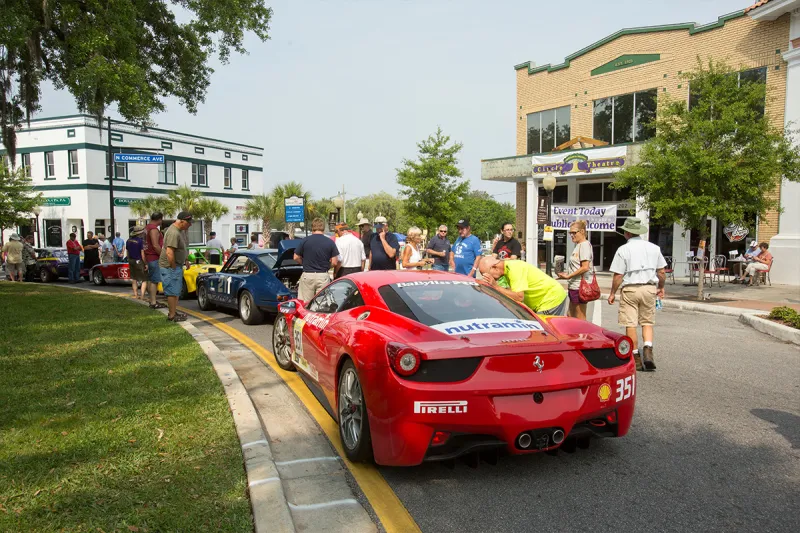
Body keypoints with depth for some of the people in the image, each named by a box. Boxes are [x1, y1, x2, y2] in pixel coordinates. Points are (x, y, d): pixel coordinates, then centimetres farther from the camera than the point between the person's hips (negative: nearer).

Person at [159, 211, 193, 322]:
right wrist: (174, 267, -22)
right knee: (173, 291, -4)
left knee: (176, 290, 18)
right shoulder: (173, 233, -25)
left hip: (177, 265, 10)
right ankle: (172, 316, 3)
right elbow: (169, 253, -30)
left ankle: (174, 312, 28)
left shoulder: (181, 230, 8)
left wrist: (185, 260, 20)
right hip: (170, 266, -10)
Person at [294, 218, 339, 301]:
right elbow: (334, 262, -3)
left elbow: (296, 257, 3)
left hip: (307, 275, 0)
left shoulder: (305, 241, -2)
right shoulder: (330, 242, -2)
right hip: (323, 276, 0)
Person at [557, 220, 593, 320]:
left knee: (580, 318, -4)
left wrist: (568, 276, -17)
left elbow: (585, 267, -20)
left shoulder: (584, 245, -12)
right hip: (574, 286, 10)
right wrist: (567, 274, 9)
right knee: (571, 316, 16)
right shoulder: (578, 245, 17)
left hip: (580, 286, -10)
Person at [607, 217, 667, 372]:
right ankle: (648, 350, -6)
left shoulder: (623, 250, -7)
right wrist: (661, 288, 26)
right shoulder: (654, 248, 6)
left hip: (630, 289, -4)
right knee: (647, 322, 14)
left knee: (630, 324, 3)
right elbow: (661, 272, 10)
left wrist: (613, 293, 2)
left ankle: (635, 358, 7)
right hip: (649, 288, 4)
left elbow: (618, 275, -8)